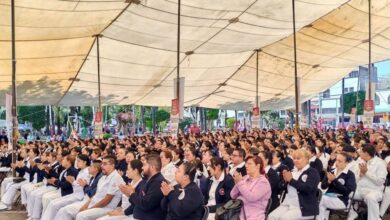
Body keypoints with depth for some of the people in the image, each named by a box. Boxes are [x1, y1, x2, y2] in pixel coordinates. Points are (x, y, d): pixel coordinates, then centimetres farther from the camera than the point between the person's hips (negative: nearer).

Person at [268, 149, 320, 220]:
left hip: (305, 208, -6)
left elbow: (308, 188, -19)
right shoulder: (293, 171, 17)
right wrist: (285, 180, -4)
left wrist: (291, 180, -18)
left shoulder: (313, 172, -1)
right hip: (288, 204, 6)